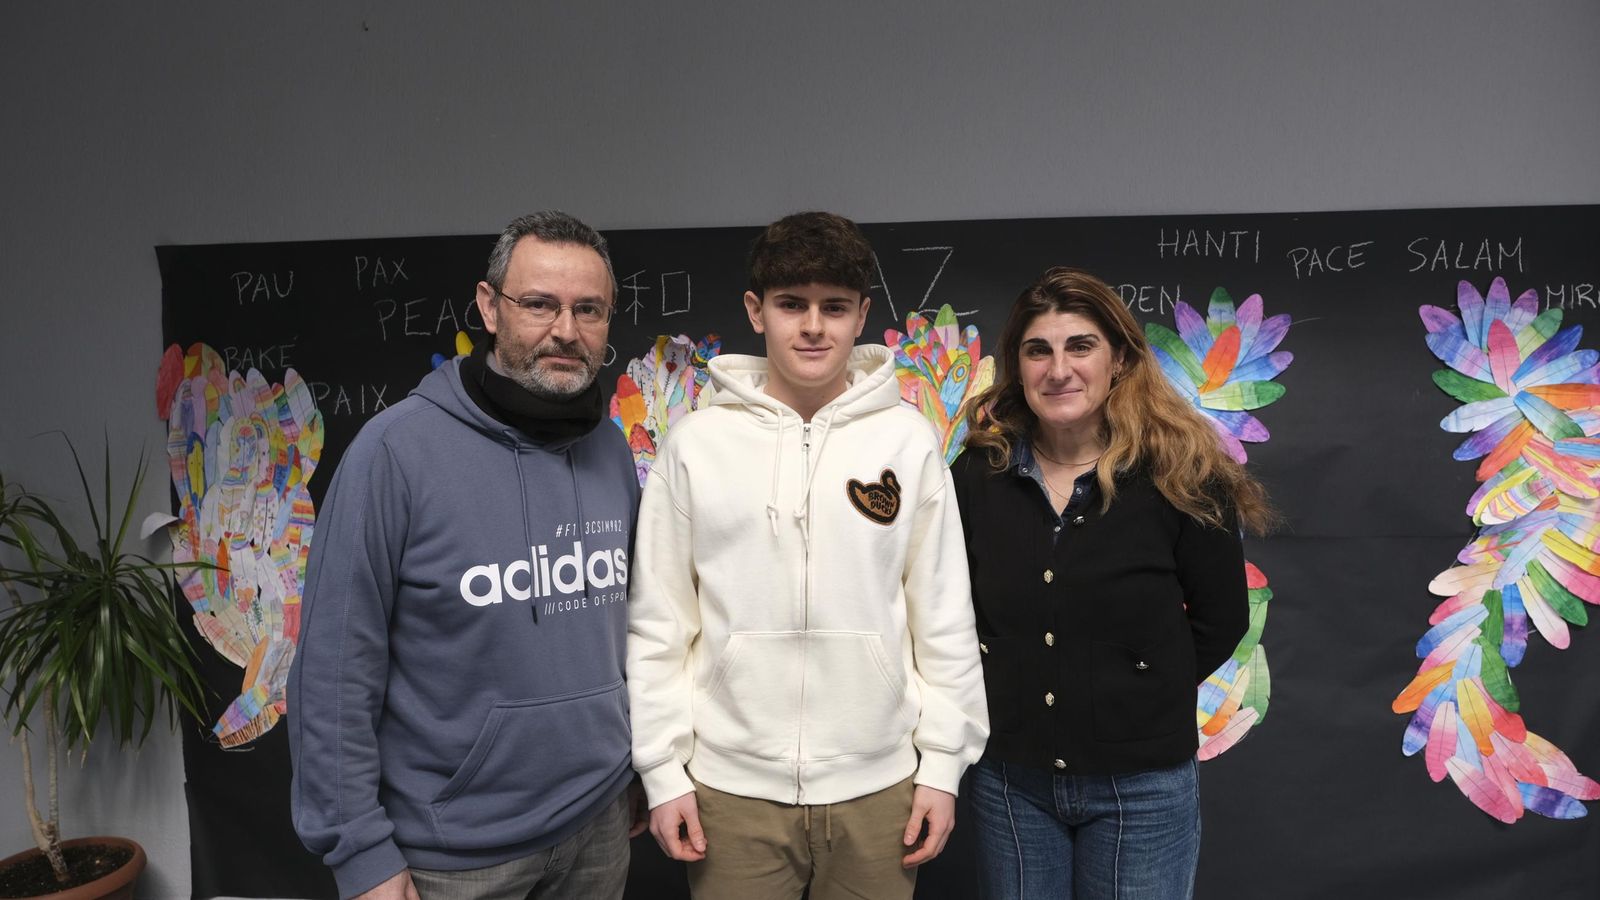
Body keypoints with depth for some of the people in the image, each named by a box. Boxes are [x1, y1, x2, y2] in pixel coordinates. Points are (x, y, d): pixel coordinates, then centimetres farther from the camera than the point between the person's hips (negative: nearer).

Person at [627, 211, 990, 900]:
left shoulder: (909, 441, -2)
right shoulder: (696, 442, -3)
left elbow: (944, 617, 2)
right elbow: (658, 623, 0)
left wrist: (943, 764, 1)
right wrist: (663, 770, -1)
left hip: (877, 789, 1)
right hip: (730, 790, 0)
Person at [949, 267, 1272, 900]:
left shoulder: (1178, 472, -10)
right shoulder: (978, 475, -3)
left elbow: (1221, 619, 0)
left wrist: (1139, 692, 1)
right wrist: (1008, 690, 4)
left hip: (1140, 785, -2)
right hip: (1010, 780, 2)